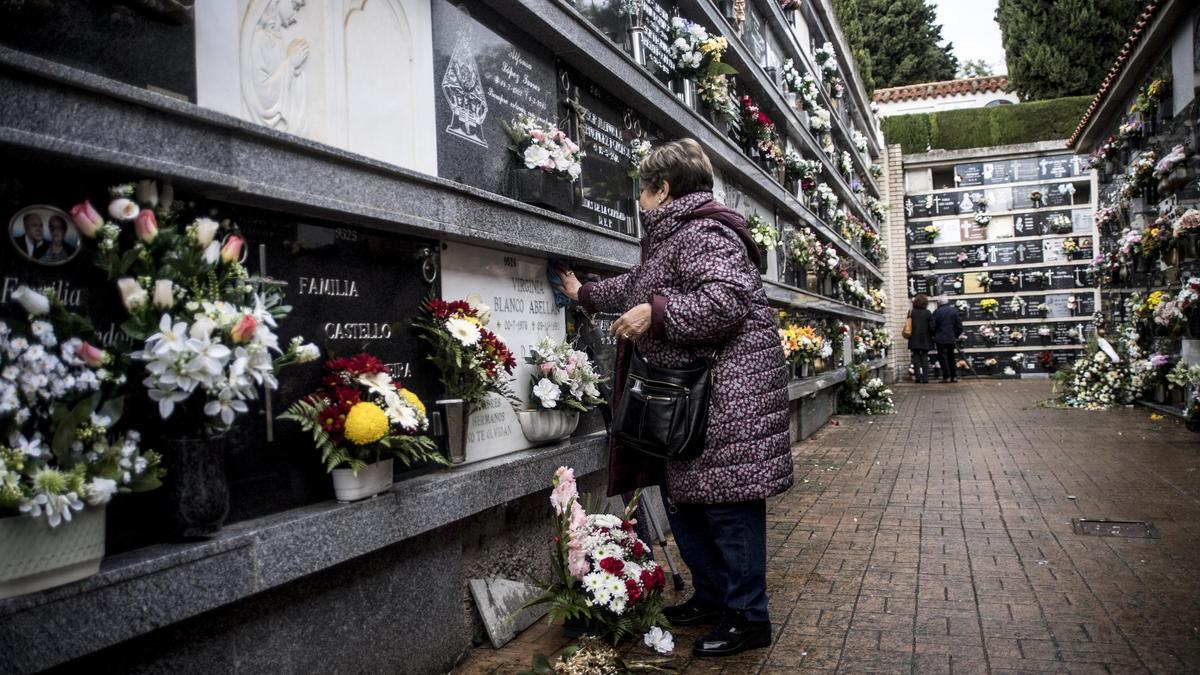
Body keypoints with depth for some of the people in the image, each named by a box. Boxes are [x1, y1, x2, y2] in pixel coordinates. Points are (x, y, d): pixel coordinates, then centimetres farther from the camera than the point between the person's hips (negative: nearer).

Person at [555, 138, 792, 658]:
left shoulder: (703, 232, -13)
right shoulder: (675, 236, 21)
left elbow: (728, 298, -27)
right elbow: (639, 287, 37)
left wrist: (657, 314, -24)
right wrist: (585, 294, 47)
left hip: (726, 392, -11)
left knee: (726, 499, -5)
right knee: (683, 496, 15)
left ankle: (749, 617, 6)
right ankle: (713, 597, 28)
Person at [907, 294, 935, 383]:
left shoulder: (911, 312, -3)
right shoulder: (928, 313, -6)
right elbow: (932, 326, -5)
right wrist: (932, 335, 8)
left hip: (914, 339, 1)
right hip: (925, 339, 0)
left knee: (916, 357, 5)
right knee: (925, 357, 5)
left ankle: (917, 377, 0)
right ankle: (925, 378, 1)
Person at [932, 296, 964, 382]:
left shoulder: (937, 312, -9)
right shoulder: (954, 311, 2)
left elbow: (933, 327, -8)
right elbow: (959, 325, 3)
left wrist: (934, 336, 8)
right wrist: (957, 335, 15)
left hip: (940, 339, -4)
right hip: (952, 338, 4)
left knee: (943, 357, 0)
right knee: (951, 357, 14)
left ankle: (946, 377, -5)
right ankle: (954, 376, 12)